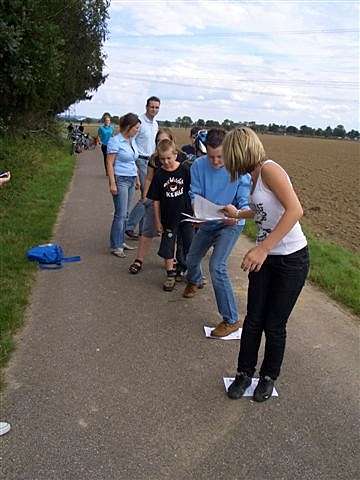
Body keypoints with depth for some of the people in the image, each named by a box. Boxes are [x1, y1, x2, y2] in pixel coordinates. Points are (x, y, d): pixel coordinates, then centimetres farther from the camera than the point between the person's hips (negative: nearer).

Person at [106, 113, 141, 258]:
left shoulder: (132, 141, 12)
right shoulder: (115, 141, -11)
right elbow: (110, 163, -13)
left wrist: (137, 179, 20)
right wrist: (112, 183, -18)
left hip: (131, 180, 8)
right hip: (120, 180, -8)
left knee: (125, 213, 12)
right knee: (120, 214, -7)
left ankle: (121, 242, 21)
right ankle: (115, 246, 0)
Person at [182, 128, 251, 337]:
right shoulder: (199, 165, -15)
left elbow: (244, 202, -19)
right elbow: (195, 194, -9)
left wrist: (236, 215, -40)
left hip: (231, 224, -5)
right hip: (208, 222, 5)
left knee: (217, 266, -22)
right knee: (192, 259, 21)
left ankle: (231, 320, -10)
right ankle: (195, 282, 61)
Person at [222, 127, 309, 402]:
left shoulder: (269, 169, -17)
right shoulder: (255, 175, 7)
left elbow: (295, 210, -28)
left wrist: (262, 248, -31)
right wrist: (238, 215, 33)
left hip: (291, 260, -7)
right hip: (264, 257, 7)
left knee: (274, 325, 6)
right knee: (254, 319, 9)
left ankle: (269, 376, 29)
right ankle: (245, 373, 26)